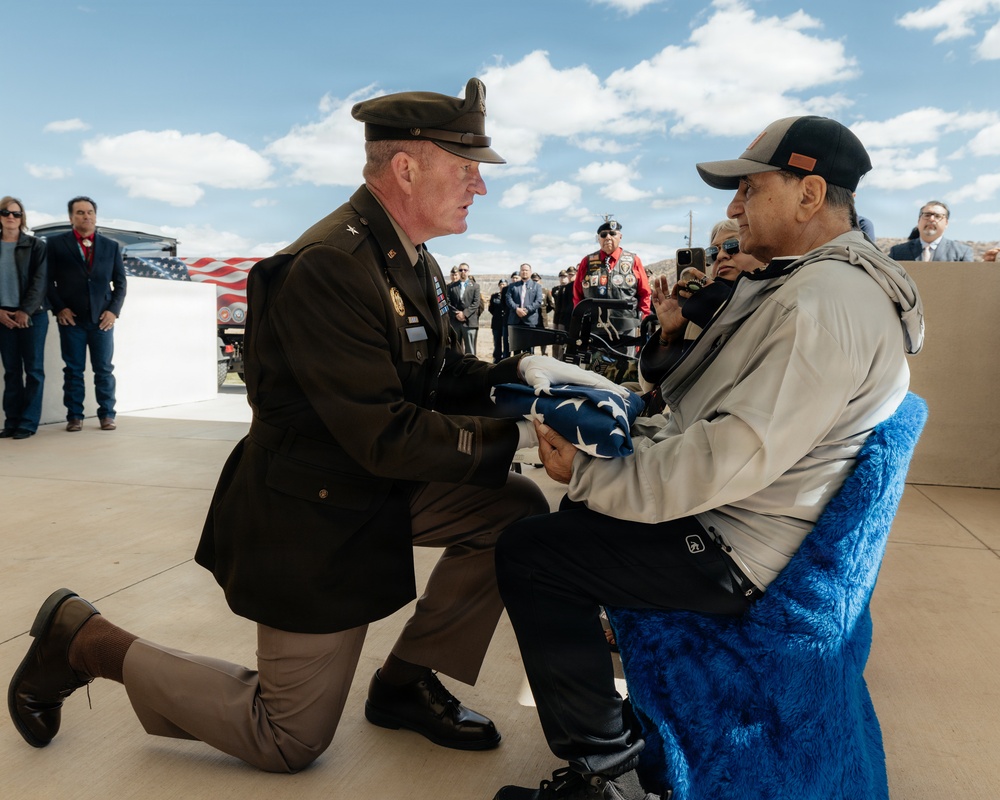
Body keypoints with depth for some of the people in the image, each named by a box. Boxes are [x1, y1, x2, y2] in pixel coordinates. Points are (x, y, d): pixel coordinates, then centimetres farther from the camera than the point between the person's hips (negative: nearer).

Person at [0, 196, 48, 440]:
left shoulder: (36, 246, 2)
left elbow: (40, 280, -5)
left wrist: (26, 311, -14)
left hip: (32, 315, -2)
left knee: (33, 369, -1)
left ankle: (29, 422, 3)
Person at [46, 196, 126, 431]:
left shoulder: (111, 246, 11)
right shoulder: (56, 244, 6)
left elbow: (120, 282, 10)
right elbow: (48, 280, 4)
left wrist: (114, 310, -2)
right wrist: (59, 308, -7)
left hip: (102, 318, 1)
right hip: (71, 318, -1)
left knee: (104, 369, 2)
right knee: (73, 370, 3)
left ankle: (107, 415, 9)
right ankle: (74, 416, 9)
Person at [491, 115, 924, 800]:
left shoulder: (826, 302, -25)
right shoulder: (798, 282, 11)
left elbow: (732, 459, -31)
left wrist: (587, 475, -23)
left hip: (733, 550, -11)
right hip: (723, 508, 11)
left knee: (527, 551, -14)